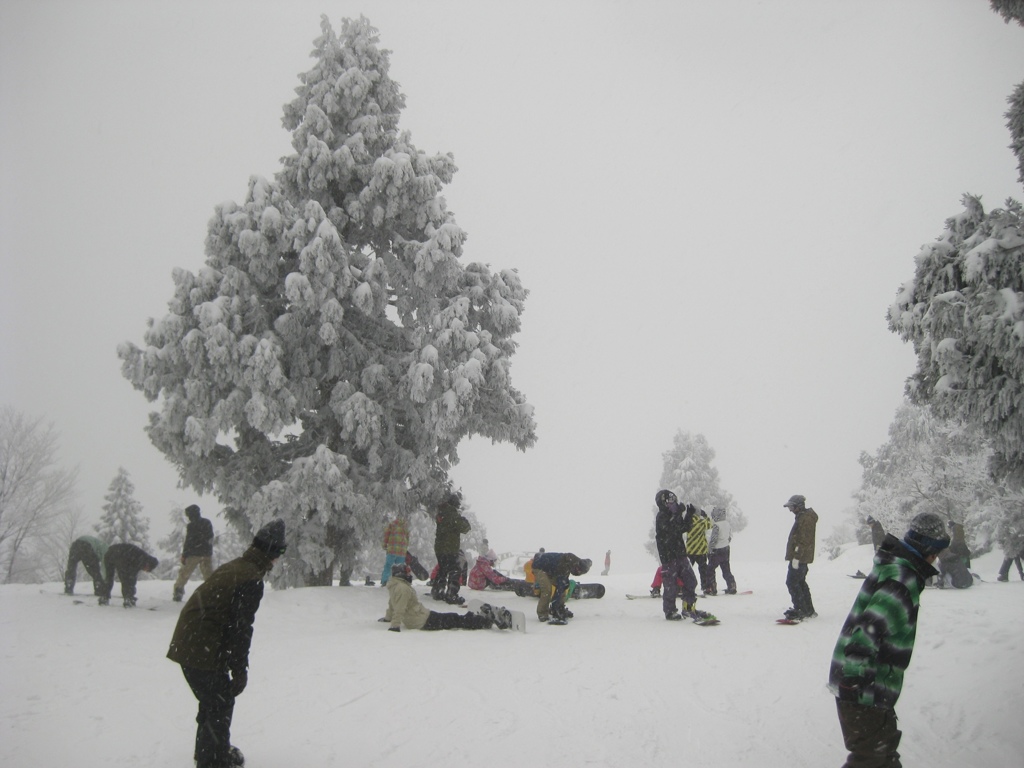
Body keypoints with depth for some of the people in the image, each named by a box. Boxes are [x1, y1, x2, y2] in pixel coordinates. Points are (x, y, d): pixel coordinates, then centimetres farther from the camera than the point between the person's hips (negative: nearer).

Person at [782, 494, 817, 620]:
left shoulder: (806, 518, -17)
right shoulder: (802, 517, 17)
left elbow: (804, 540, -23)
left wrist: (796, 557, -24)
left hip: (799, 558, -11)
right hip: (801, 557, 11)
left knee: (792, 582, -9)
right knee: (800, 583, 16)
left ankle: (801, 610, -9)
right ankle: (808, 610, 21)